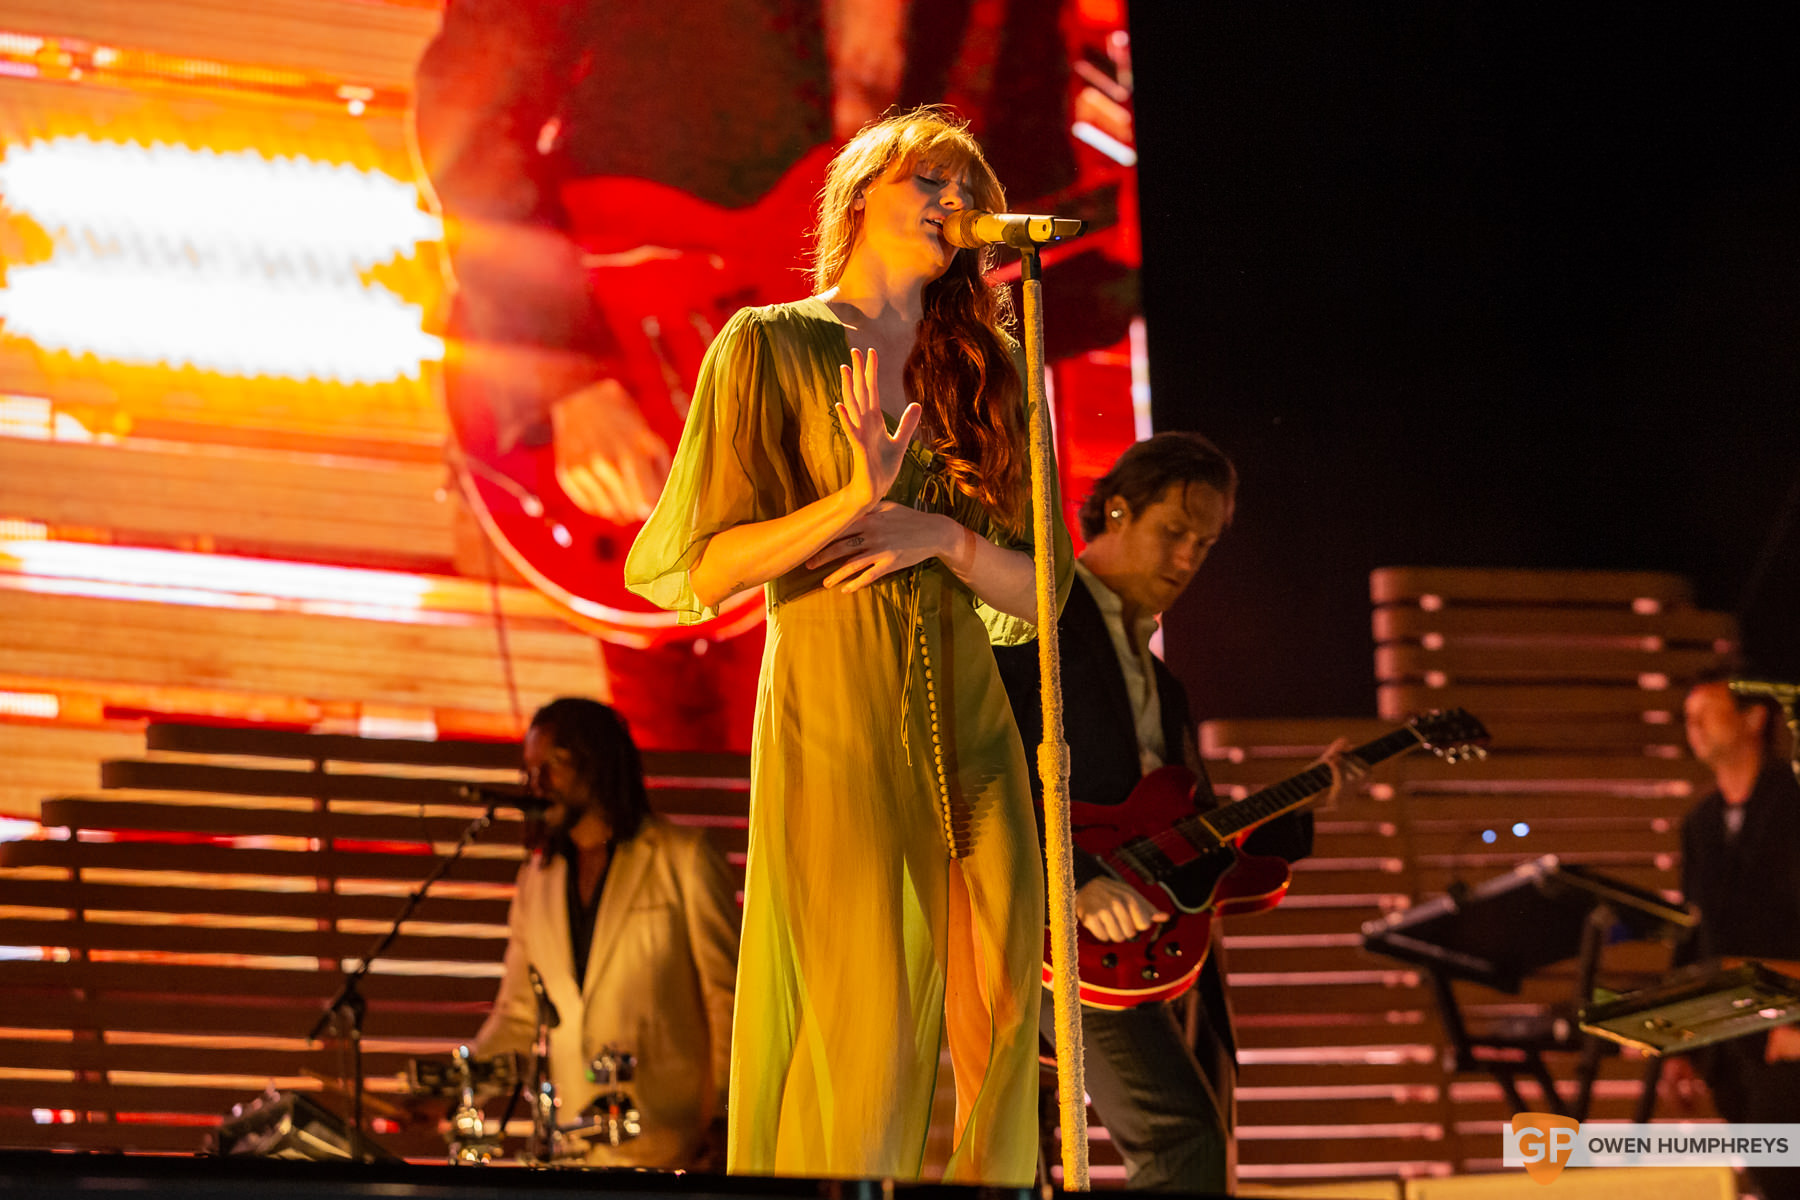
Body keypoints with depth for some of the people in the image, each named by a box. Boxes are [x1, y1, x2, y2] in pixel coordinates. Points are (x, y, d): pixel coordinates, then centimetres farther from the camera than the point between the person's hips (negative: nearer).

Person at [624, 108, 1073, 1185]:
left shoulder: (985, 370, 16)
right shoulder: (771, 347, 3)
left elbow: (1041, 588, 12)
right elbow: (703, 569, -5)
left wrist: (940, 537, -7)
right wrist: (855, 500, -19)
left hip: (967, 722, 5)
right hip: (837, 712, -5)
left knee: (995, 1023, -2)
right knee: (865, 1033, -10)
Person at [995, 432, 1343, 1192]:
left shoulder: (1160, 683, 26)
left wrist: (1307, 802, 12)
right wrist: (1071, 881, -24)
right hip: (1065, 939, -9)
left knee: (1205, 1166, 8)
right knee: (1185, 1145, -23)